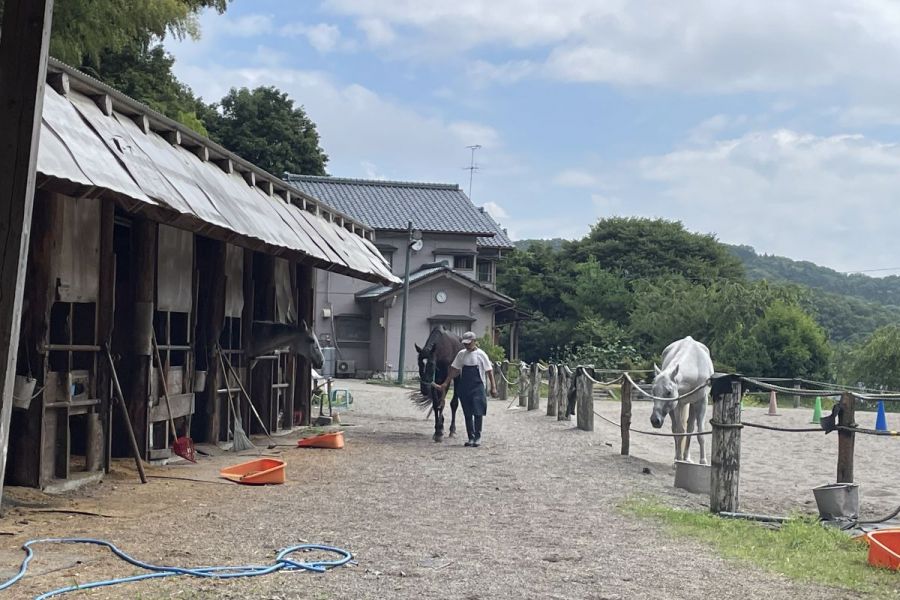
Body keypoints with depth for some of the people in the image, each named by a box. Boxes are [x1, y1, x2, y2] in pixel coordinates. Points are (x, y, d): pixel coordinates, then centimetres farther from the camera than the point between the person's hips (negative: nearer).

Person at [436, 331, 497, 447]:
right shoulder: (461, 354, 6)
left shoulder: (481, 354, -4)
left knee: (478, 413, -9)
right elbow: (454, 369, 11)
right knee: (467, 414, 7)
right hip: (464, 388, 4)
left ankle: (477, 437, 1)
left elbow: (489, 371, -3)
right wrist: (446, 383, 7)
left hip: (478, 387, -4)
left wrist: (493, 387, -7)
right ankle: (471, 437, 14)